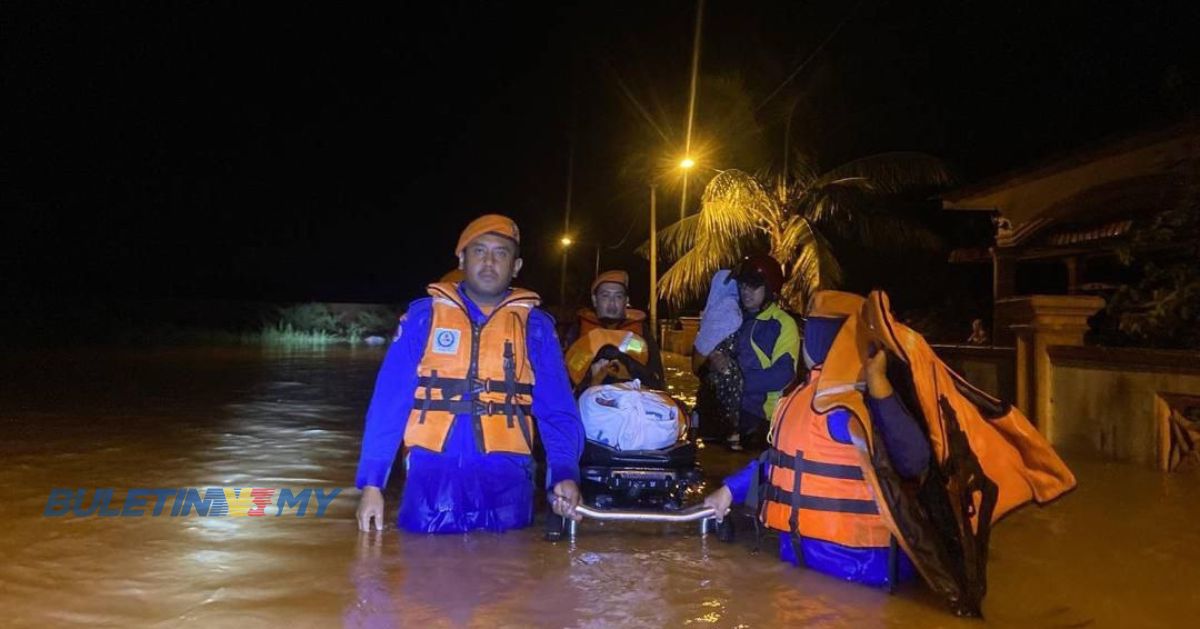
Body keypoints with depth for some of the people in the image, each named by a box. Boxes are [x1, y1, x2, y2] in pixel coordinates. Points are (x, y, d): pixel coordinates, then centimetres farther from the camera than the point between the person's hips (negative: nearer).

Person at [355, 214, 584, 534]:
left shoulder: (535, 325, 7)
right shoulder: (424, 314, 6)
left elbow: (557, 409, 0)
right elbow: (389, 401, 3)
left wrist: (565, 472, -18)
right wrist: (372, 482, -4)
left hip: (505, 477, 1)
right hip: (433, 473, 0)